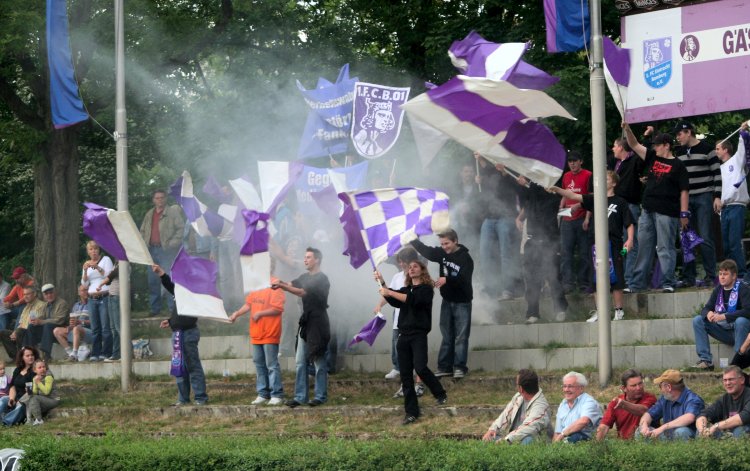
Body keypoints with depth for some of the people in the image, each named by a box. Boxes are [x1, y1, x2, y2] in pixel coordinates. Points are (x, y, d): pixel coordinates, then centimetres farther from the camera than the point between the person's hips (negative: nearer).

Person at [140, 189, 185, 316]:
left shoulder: (173, 212, -1)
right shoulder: (149, 214, 18)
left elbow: (181, 228, -7)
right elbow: (142, 231, 24)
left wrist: (173, 243, -13)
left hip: (166, 250, -6)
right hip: (152, 250, 6)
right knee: (153, 280, 7)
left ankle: (173, 308, -10)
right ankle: (154, 309, 13)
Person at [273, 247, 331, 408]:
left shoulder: (322, 279, -11)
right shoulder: (304, 277, 16)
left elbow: (303, 292, -20)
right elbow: (292, 285, 5)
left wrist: (282, 286, -26)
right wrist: (280, 283, -17)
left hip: (318, 324, -8)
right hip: (305, 322, 8)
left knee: (319, 361, -3)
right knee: (300, 361, 5)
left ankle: (320, 396, 2)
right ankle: (300, 396, 6)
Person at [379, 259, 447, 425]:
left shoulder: (426, 289, 0)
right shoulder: (405, 290, 19)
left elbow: (413, 299, -18)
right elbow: (393, 301, 1)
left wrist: (389, 292, -19)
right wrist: (382, 283, -9)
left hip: (419, 335, -6)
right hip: (404, 335, 6)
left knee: (420, 367, -22)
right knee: (405, 375, 1)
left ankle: (440, 394, 1)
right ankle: (411, 412, 5)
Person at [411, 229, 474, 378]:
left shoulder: (465, 258, -16)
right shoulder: (442, 253, 2)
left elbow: (464, 280, -26)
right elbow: (425, 250, 8)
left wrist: (447, 280, -38)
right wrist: (413, 240, -3)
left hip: (462, 303, -6)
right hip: (447, 301, 6)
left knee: (461, 337, -4)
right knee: (447, 336, 8)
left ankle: (460, 367, -3)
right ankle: (444, 367, 11)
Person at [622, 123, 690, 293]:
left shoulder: (677, 165, -3)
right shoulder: (652, 158, 14)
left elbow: (684, 191, -6)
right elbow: (635, 145, 15)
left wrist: (684, 213, -12)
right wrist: (628, 130, 0)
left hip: (666, 213, -7)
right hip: (647, 211, 7)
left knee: (665, 248, -6)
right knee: (643, 248, 7)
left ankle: (668, 283, -3)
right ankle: (637, 283, 10)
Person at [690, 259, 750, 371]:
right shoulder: (718, 290, 5)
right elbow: (706, 309, 6)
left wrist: (724, 316, -32)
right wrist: (708, 313, -21)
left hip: (739, 331, -6)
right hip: (724, 331, 6)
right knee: (697, 320, -8)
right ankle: (705, 360, -16)